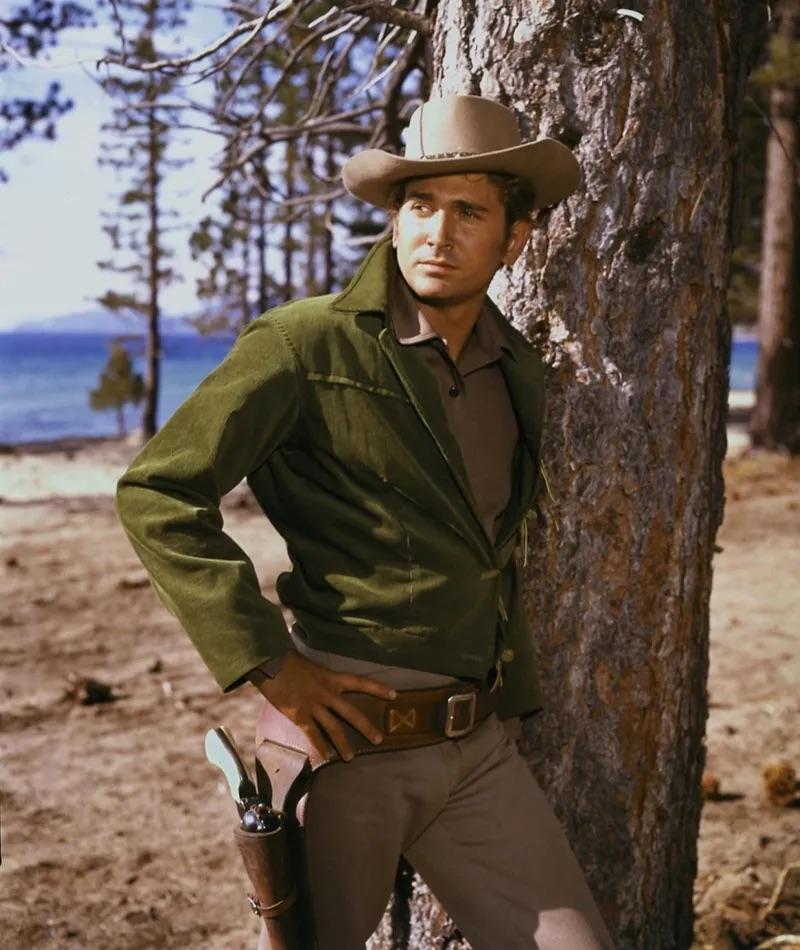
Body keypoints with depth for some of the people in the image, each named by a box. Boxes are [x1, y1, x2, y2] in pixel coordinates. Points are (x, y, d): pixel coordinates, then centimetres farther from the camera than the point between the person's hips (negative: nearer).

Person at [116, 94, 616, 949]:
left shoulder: (517, 370, 10)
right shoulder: (305, 346, -10)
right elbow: (155, 496, -13)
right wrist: (271, 666, -16)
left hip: (476, 749, 6)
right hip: (343, 741, -5)